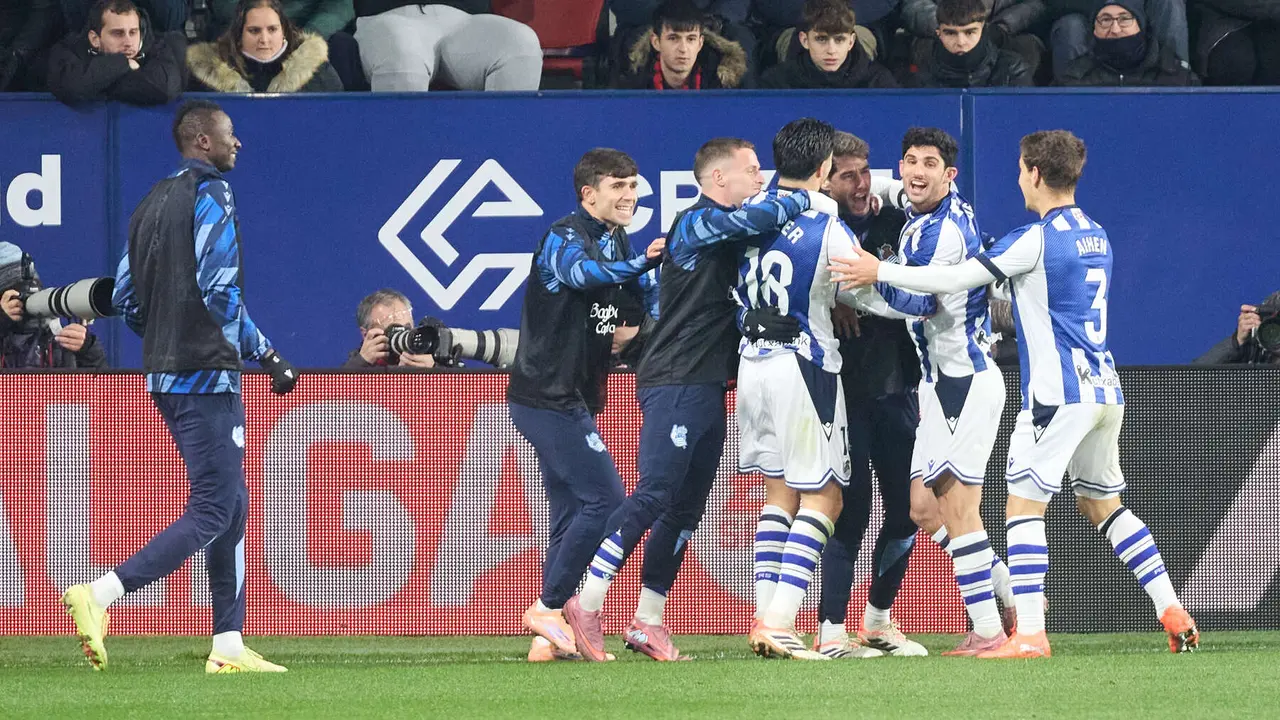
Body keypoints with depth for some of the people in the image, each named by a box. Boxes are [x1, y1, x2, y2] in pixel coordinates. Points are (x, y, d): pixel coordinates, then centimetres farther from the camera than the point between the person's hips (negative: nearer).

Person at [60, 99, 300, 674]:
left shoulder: (151, 203, 15)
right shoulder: (211, 195, -10)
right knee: (212, 511, -10)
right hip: (208, 375, -9)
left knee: (231, 503, 14)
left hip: (164, 376, 9)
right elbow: (218, 288, -19)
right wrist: (266, 355, -13)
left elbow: (125, 298, 15)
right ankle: (100, 594, -22)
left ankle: (228, 645, 11)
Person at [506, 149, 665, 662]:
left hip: (572, 402, 9)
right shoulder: (565, 237, -12)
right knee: (605, 499, -15)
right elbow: (584, 272, -34)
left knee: (572, 514, 8)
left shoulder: (616, 242, 15)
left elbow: (642, 301, 23)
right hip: (549, 398, -9)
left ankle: (549, 636, 9)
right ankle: (549, 607, -9)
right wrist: (645, 261, -44)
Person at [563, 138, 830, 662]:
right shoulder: (695, 224, -8)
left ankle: (647, 620, 9)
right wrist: (808, 201, -11)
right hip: (674, 382, -9)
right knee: (657, 491, -16)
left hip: (709, 388, 9)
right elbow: (752, 218, -24)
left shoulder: (728, 237, 21)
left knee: (686, 507, 7)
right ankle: (587, 604, -16)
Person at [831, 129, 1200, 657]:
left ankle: (1029, 634, -13)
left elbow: (959, 279, -15)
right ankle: (1173, 614, 14)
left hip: (1057, 394, -8)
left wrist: (879, 272, -8)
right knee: (1102, 504, 19)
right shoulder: (1096, 236, 14)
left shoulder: (1037, 238, -12)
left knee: (1024, 505, -6)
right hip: (1105, 390, 8)